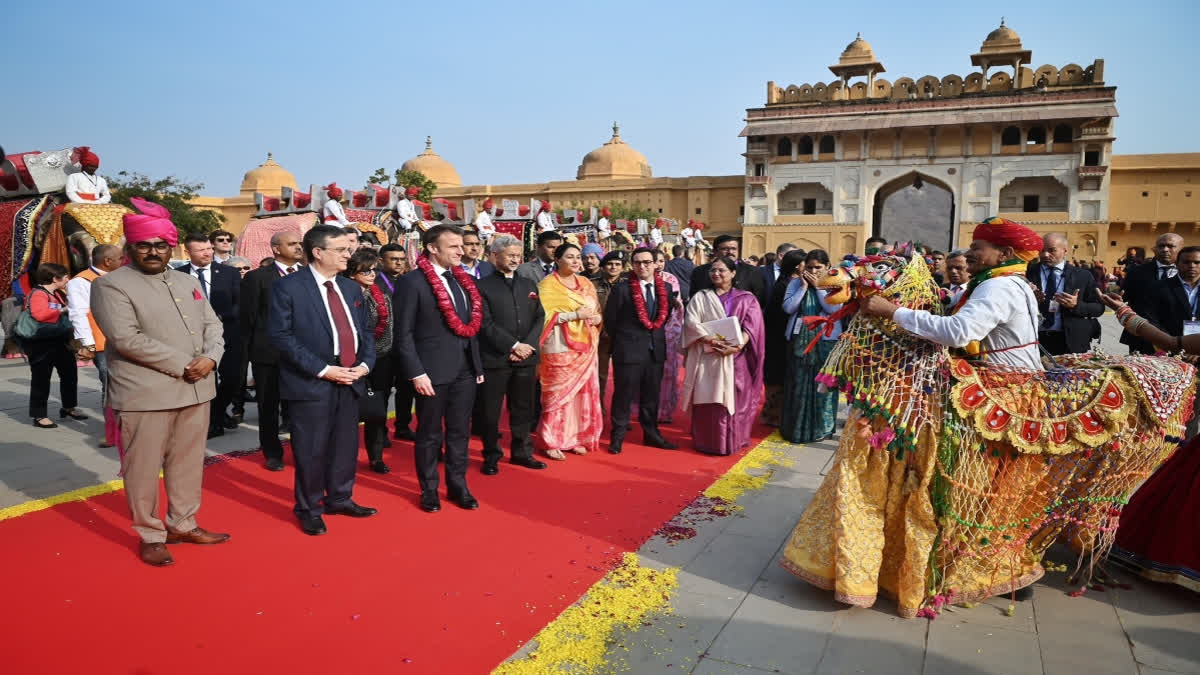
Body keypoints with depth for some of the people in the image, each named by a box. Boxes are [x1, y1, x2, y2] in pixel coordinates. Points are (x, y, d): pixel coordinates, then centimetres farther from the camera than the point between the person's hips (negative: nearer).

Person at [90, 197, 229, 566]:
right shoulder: (110, 285, -5)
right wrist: (182, 366, -17)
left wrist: (210, 358, -9)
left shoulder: (189, 282, 15)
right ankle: (150, 536, 18)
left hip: (196, 389, 6)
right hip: (145, 394, -6)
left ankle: (183, 524, 28)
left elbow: (213, 324, 12)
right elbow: (127, 338, -16)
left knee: (188, 462, 13)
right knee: (143, 468, 3)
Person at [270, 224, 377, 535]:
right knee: (311, 449, 4)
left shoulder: (350, 288, 13)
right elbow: (280, 335, -13)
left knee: (346, 444, 14)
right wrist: (322, 369, -17)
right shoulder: (288, 286, -7)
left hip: (350, 380, 6)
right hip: (311, 382, -6)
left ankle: (340, 498, 32)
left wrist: (365, 364, -3)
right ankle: (309, 509, 22)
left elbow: (365, 331, 16)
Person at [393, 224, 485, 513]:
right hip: (433, 371, -5)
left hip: (465, 369, 6)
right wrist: (417, 373, -16)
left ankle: (458, 486, 29)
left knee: (460, 432, 15)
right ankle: (429, 490, 26)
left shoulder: (463, 280, 9)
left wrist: (478, 364, 11)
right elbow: (403, 333, -11)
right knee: (429, 434, 10)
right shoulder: (414, 282, -10)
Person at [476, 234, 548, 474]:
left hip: (526, 357, 4)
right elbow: (486, 323, -9)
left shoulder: (529, 285, 15)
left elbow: (540, 318, 8)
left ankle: (521, 452, 23)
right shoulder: (483, 286, -1)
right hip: (495, 358, -4)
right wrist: (513, 345, -14)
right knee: (491, 410, 3)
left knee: (523, 408, 10)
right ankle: (491, 456, 15)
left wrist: (527, 345, -7)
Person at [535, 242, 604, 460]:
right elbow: (544, 316, -12)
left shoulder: (586, 284, 15)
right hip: (560, 347, -6)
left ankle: (577, 438, 17)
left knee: (584, 392, 6)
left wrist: (597, 317, -5)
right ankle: (552, 442, 4)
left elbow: (597, 311, 19)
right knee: (558, 393, -5)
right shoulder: (548, 284, -4)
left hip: (585, 346, 6)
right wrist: (576, 315, -17)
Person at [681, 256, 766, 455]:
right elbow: (691, 322, -3)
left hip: (737, 359, 0)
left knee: (735, 400, 1)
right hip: (708, 358, 0)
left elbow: (752, 326, -3)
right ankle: (708, 441, 7)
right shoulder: (700, 297, 11)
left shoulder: (747, 299, 9)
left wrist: (737, 346, -20)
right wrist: (712, 341, -19)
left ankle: (733, 441, 10)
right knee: (708, 400, -1)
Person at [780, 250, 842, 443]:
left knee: (823, 384, 3)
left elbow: (834, 308, -13)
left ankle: (822, 428, 15)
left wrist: (818, 287, -11)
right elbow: (788, 308, -6)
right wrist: (804, 286, -9)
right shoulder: (796, 283, 4)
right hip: (800, 340, 1)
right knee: (798, 385, 5)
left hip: (825, 341, -1)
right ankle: (796, 427, 16)